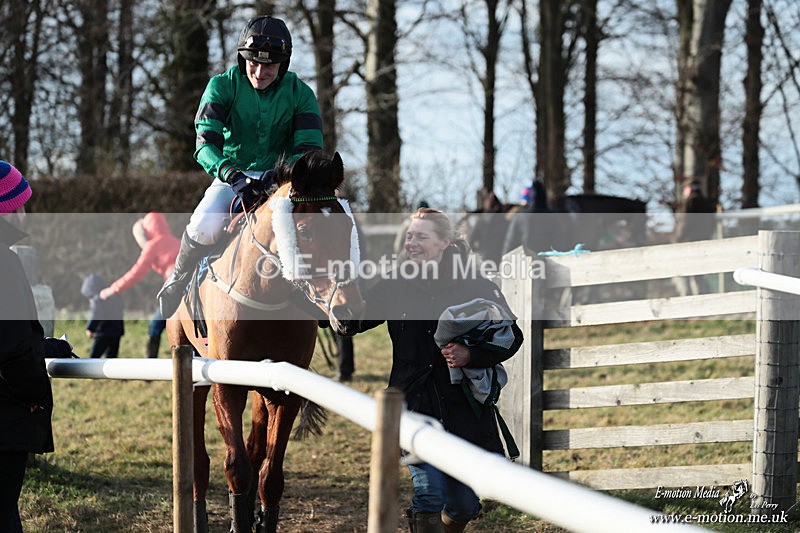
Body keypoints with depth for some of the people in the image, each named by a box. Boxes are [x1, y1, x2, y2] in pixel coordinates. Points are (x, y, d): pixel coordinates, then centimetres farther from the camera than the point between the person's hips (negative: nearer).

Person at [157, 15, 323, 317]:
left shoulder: (299, 94, -4)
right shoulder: (223, 86, -9)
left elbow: (309, 149, -12)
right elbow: (206, 144, -20)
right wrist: (234, 177, -39)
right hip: (231, 176, -1)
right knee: (205, 225, -32)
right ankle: (176, 287, -1)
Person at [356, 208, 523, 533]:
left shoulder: (477, 287, -2)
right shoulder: (395, 287, 4)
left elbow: (511, 337, -5)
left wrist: (471, 355, -21)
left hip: (464, 406, 0)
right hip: (416, 405, 0)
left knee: (464, 505, 10)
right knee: (429, 494, -17)